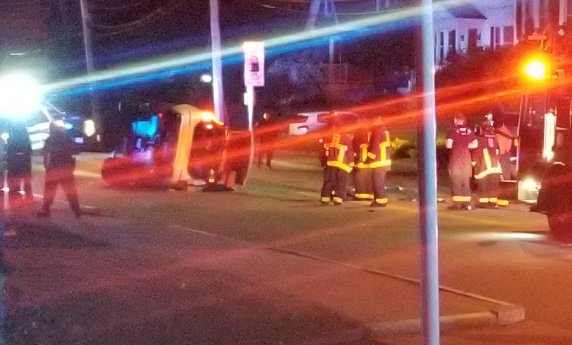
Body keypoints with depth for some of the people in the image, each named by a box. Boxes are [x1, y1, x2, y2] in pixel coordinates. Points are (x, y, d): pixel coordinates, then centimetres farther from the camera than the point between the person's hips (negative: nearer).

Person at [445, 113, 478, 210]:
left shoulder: (452, 131, -8)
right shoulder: (469, 131, 6)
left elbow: (448, 145, -14)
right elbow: (475, 144, 2)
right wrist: (465, 145, 11)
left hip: (455, 158, -4)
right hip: (466, 158, 4)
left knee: (456, 181, 0)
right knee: (466, 181, 11)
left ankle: (457, 203, -4)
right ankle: (467, 203, 9)